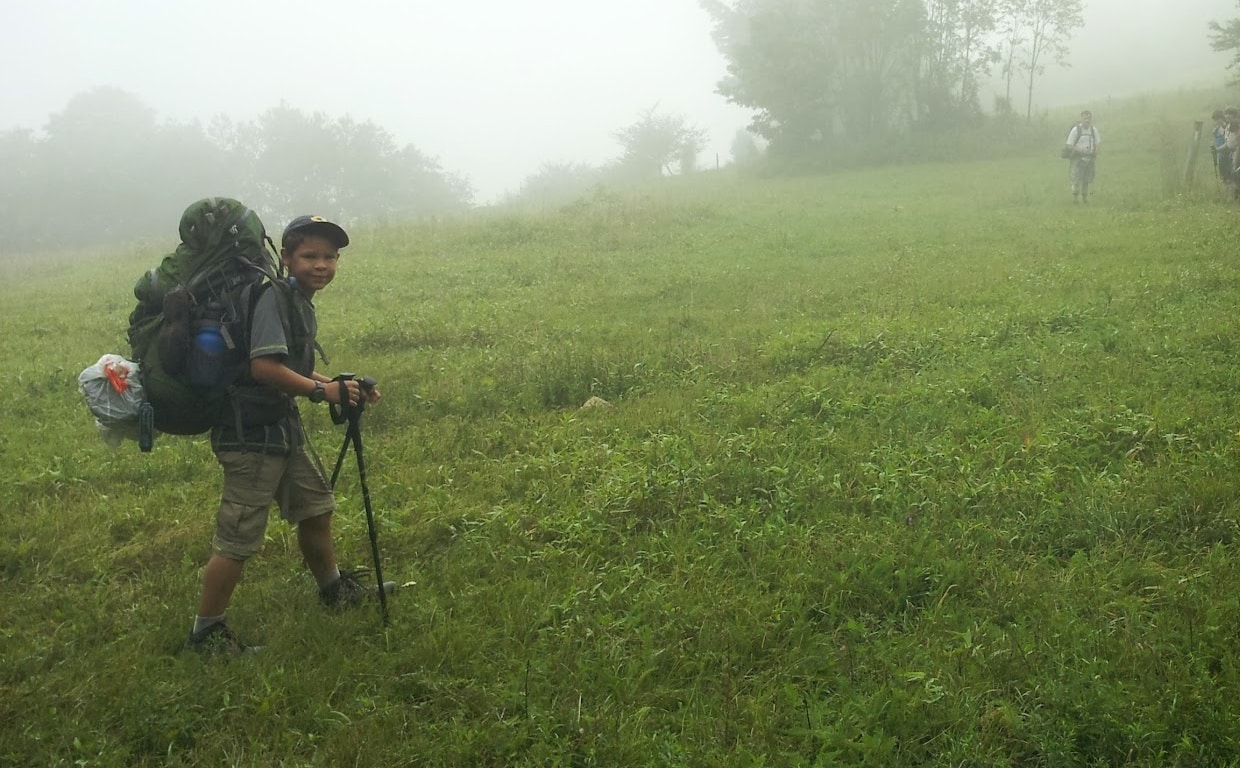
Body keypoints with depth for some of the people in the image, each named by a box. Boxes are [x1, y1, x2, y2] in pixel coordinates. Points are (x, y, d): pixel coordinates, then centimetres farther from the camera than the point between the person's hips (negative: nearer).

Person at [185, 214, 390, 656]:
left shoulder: (302, 303, 13)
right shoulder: (273, 298, -17)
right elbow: (264, 367, -28)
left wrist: (341, 388, 10)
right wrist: (323, 391, -21)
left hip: (283, 432, 10)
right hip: (251, 435, -10)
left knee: (317, 509, 22)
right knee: (238, 540, -4)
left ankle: (335, 589, 42)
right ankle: (204, 633, 9)